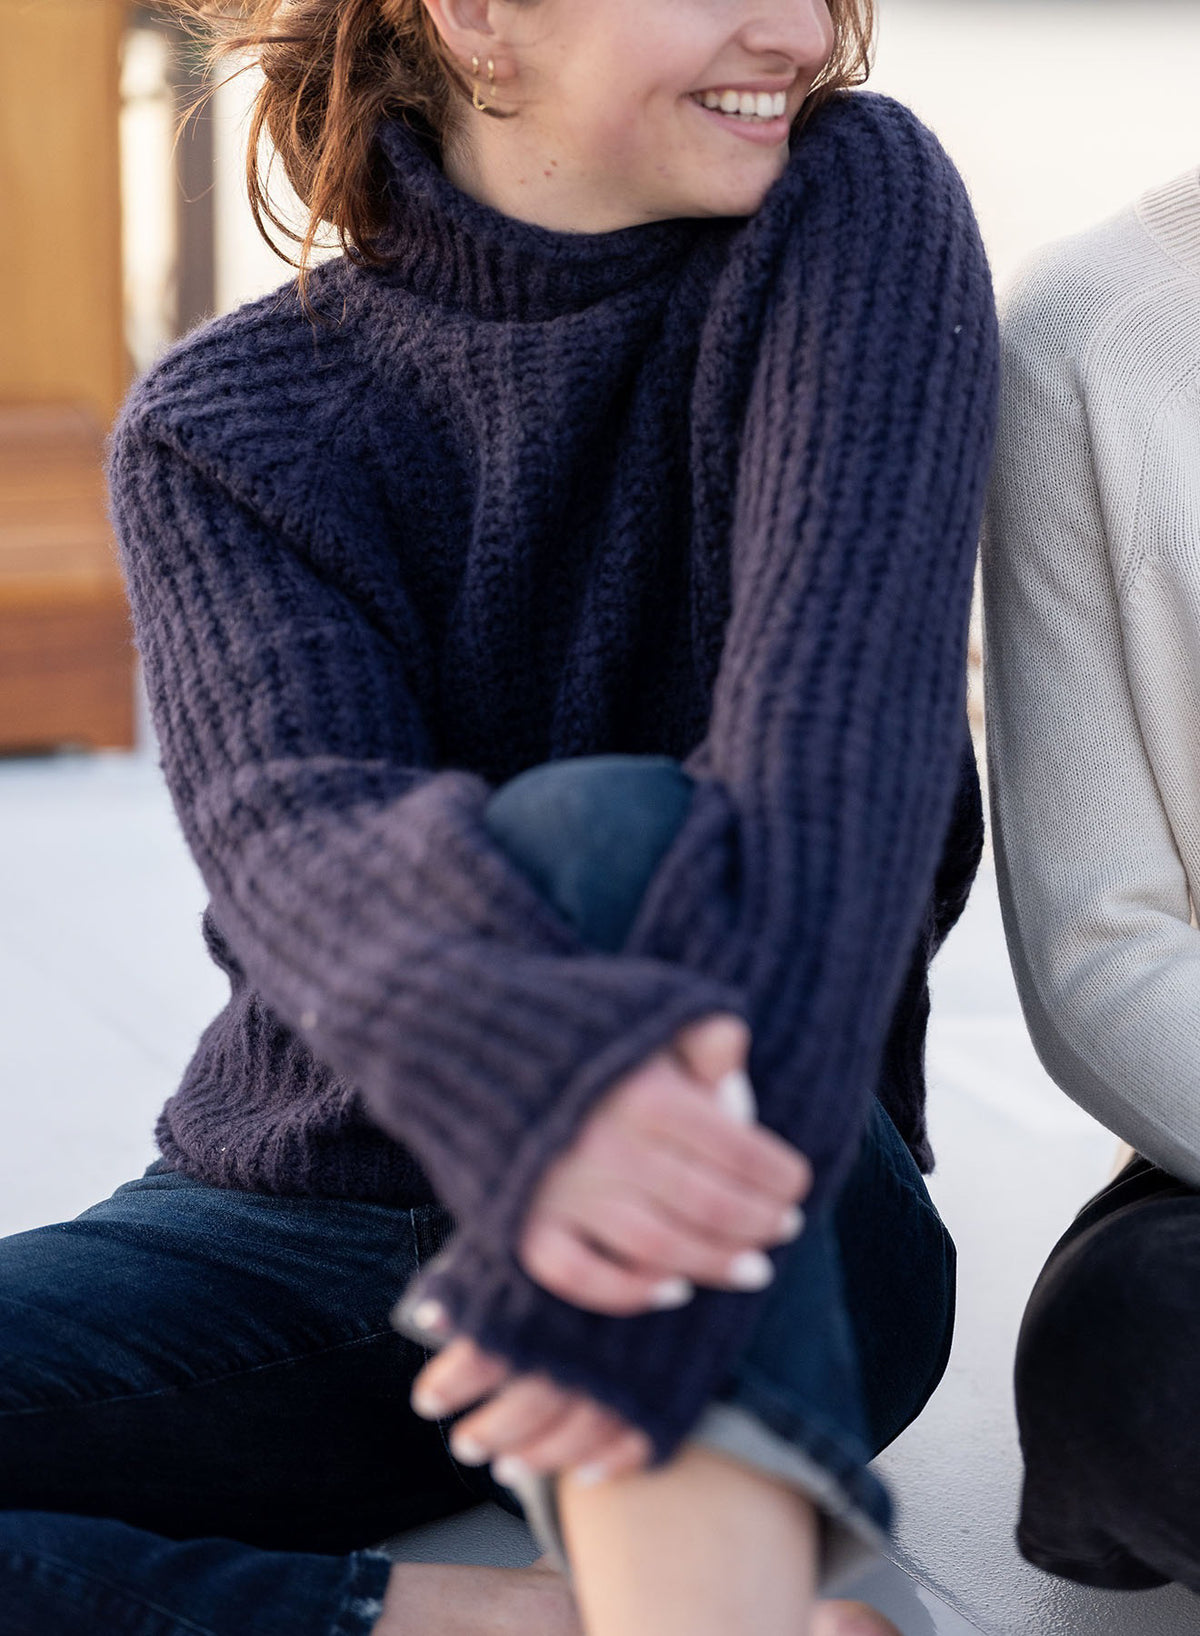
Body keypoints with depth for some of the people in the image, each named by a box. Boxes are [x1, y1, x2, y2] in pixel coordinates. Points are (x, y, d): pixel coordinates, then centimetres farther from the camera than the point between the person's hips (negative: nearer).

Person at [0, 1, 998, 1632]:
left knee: (601, 828, -33)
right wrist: (512, 1064, -47)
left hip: (773, 1263, -1)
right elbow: (292, 829, -21)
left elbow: (839, 715, -20)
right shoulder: (220, 426, -1)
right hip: (308, 1216, 2)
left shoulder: (860, 209, -2)